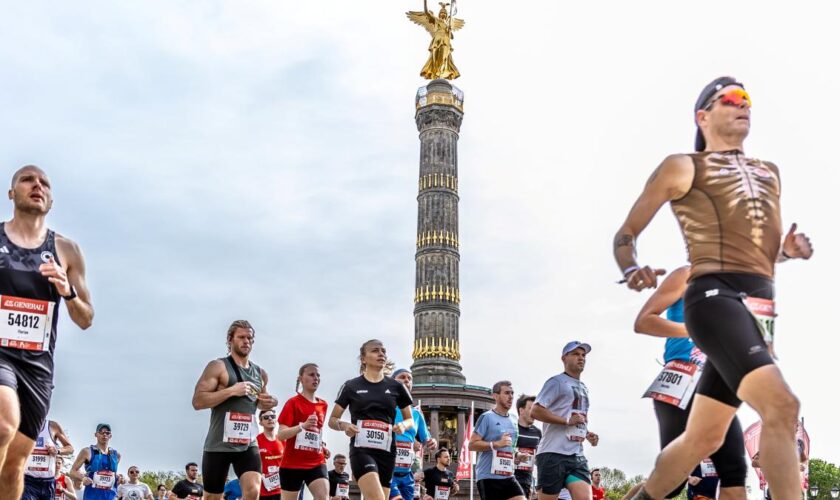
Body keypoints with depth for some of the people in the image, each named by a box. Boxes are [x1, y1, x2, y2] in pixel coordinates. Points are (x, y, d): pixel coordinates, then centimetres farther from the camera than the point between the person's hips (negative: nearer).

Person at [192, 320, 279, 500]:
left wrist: (268, 403, 3)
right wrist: (231, 390, -21)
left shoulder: (260, 373, 11)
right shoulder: (218, 367, -6)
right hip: (219, 445, -4)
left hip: (247, 445, 4)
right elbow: (197, 401, -14)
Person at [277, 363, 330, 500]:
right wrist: (303, 426, -28)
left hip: (316, 462, 4)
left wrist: (322, 446, 9)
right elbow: (281, 435, -13)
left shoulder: (323, 405, 11)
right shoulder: (293, 402, -6)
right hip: (292, 464, -4)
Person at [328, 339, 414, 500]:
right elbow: (332, 420, 9)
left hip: (386, 451, 4)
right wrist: (344, 426, -14)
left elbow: (410, 419, 18)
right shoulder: (351, 386, 4)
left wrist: (403, 425, -5)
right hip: (361, 450, -4)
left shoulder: (396, 387, 10)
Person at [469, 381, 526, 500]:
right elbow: (472, 444, -12)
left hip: (508, 476, 6)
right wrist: (496, 444, -22)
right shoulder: (487, 417, -7)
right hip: (488, 476, -6)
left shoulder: (513, 421, 15)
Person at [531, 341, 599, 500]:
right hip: (554, 453, -7)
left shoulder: (584, 388, 23)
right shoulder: (557, 382, -3)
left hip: (577, 455, 7)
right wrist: (567, 420, -16)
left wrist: (587, 433, 12)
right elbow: (535, 411, -13)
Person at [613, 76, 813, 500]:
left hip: (760, 311, 7)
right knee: (781, 405, -27)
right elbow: (625, 234, 8)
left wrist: (789, 249, 10)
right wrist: (631, 269, -14)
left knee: (703, 438, 11)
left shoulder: (769, 174, 26)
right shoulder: (682, 167, 7)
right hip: (715, 298, -7)